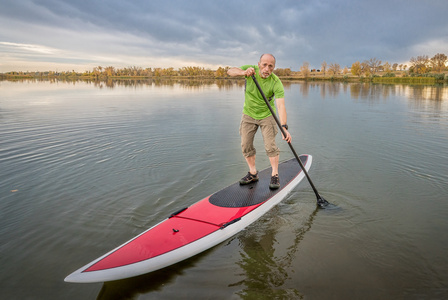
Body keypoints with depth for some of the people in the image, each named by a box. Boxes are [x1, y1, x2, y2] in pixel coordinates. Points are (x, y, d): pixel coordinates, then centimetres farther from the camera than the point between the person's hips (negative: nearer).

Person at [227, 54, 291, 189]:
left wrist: (284, 127, -47)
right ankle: (253, 173, 19)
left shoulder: (276, 83, -25)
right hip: (248, 114, 3)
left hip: (267, 115, -3)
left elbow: (281, 105, -35)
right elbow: (230, 71, -20)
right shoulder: (251, 69, -15)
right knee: (246, 146, 4)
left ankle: (275, 175, 8)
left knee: (270, 146, -7)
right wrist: (243, 72, -42)